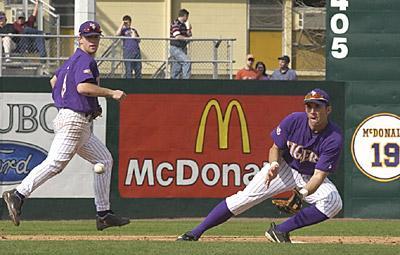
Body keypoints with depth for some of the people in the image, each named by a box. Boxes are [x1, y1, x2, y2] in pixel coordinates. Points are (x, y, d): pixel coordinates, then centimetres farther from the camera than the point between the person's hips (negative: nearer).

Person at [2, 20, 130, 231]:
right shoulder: (85, 60, -12)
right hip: (74, 121, -11)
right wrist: (111, 93, -21)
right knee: (55, 163, -18)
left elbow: (54, 81, 29)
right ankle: (18, 195, -21)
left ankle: (104, 214, 12)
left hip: (82, 125, 11)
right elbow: (83, 87, -28)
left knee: (104, 160, 13)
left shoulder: (73, 60, 18)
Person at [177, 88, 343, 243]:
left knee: (334, 202, -28)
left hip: (311, 178, 0)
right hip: (285, 167, 0)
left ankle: (281, 230, -23)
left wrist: (304, 193, -48)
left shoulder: (334, 138, -27)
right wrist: (274, 164, -30)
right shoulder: (293, 121, -21)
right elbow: (275, 148, -7)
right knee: (246, 198, -15)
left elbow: (320, 175, -29)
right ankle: (196, 233, -12)